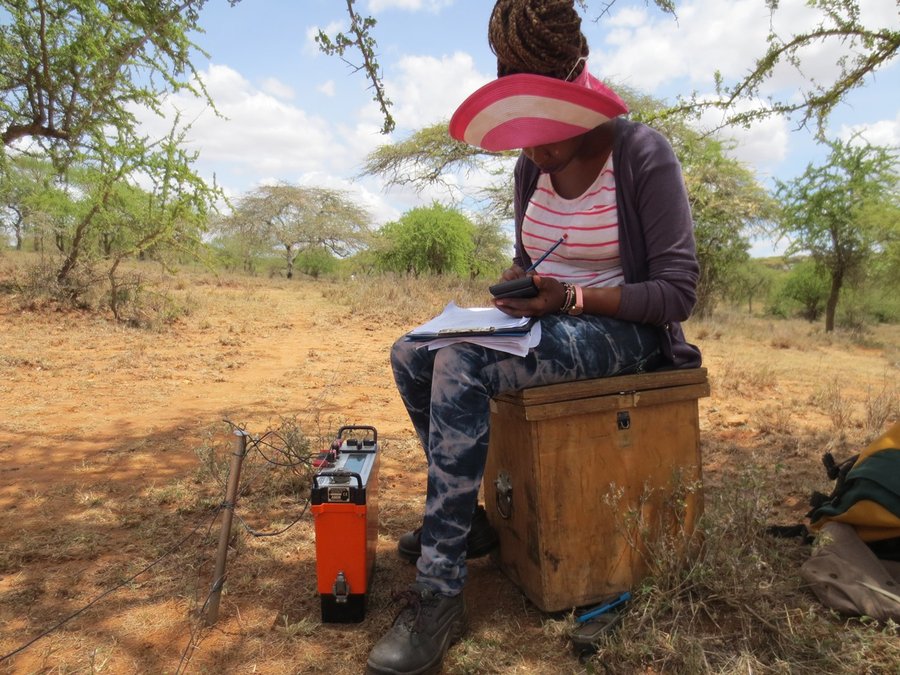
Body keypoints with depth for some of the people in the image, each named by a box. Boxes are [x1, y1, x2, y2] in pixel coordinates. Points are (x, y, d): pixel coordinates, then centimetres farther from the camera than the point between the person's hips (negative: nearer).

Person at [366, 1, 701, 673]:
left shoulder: (643, 154, -13)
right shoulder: (532, 168, 5)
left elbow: (677, 292, -16)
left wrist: (571, 297, -27)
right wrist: (516, 285, -6)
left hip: (623, 330, -7)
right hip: (547, 322, 8)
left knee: (461, 368, -30)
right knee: (411, 355, -5)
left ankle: (441, 594, -21)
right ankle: (464, 518, 8)